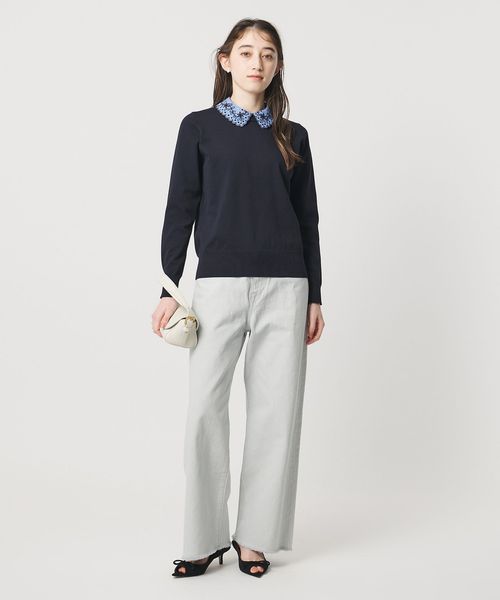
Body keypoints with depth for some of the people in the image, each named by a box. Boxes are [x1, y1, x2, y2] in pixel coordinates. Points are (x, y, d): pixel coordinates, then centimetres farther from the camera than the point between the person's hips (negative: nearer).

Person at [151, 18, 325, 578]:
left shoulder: (293, 135, 13)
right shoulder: (199, 126, 8)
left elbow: (308, 218, 13)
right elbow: (181, 209, 5)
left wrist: (315, 296, 9)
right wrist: (168, 289, -1)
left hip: (285, 286, 2)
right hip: (219, 283, -1)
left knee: (277, 410, 0)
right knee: (204, 408, -6)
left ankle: (255, 537, 12)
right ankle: (206, 538, 8)